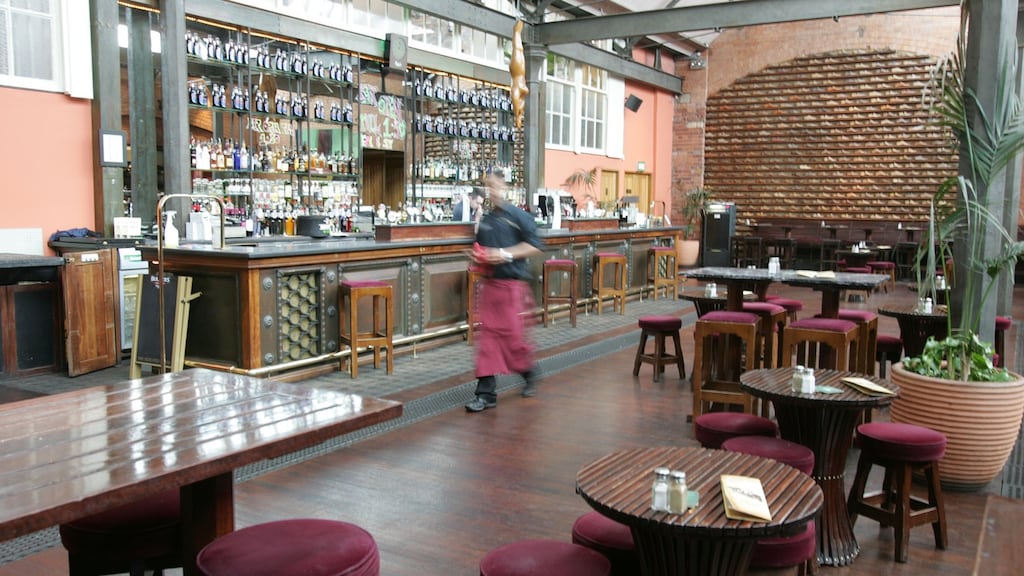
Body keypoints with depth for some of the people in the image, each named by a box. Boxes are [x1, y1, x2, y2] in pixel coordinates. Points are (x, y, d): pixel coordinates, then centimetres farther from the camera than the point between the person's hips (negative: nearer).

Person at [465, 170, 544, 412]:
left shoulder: (518, 216, -5)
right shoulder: (484, 220, 12)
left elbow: (535, 246, -9)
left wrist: (506, 254, -17)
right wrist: (477, 256, 3)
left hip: (513, 285, -5)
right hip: (489, 283, 5)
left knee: (513, 334, -2)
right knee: (487, 335, 1)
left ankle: (530, 372, 29)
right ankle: (486, 393, 5)